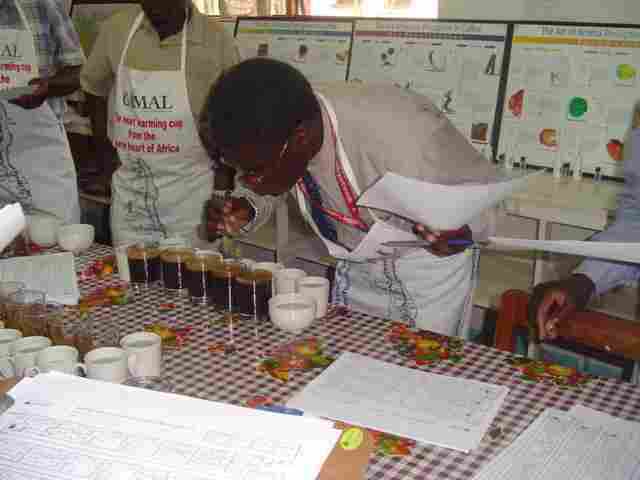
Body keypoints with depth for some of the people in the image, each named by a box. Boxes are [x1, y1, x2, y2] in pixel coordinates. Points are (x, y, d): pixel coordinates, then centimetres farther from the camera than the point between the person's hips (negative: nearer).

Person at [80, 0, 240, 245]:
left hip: (190, 189, -2)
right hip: (128, 183, 3)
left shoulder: (215, 39, -9)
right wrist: (105, 152, 8)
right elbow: (95, 87, 13)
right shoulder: (116, 28, -1)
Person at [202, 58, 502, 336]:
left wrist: (462, 232, -43)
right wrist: (249, 213, -19)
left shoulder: (403, 136, -38)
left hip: (429, 261, -4)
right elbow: (274, 186, 2)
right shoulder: (273, 133, -21)